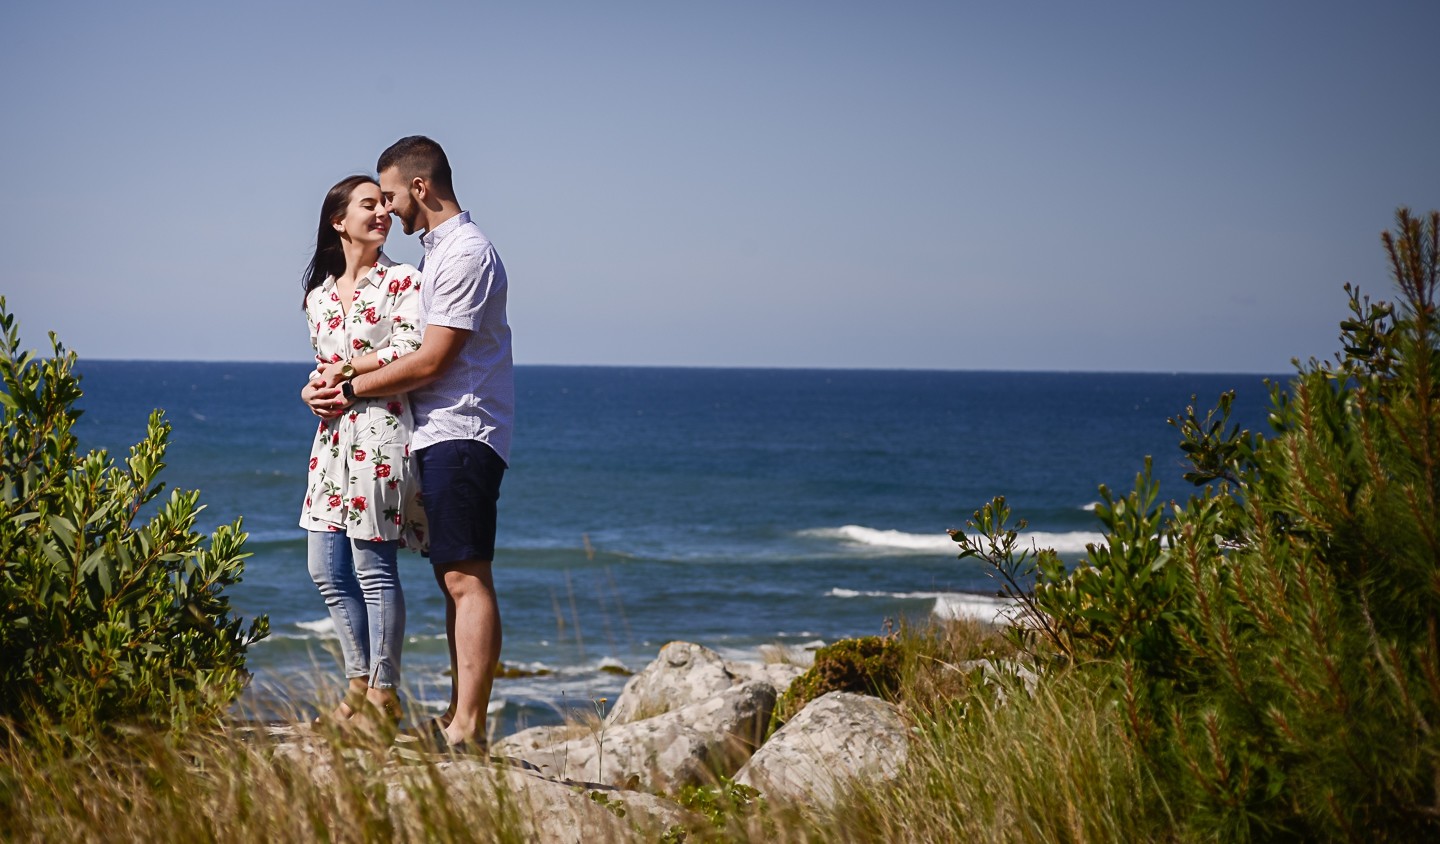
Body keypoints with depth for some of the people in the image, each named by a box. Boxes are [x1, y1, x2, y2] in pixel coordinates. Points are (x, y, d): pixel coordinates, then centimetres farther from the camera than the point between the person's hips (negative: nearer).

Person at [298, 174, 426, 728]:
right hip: (333, 435, 7)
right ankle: (359, 683, 19)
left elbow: (412, 350, -13)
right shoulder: (319, 294, 17)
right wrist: (318, 388, 1)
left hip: (381, 431, -7)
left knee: (373, 567, -6)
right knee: (326, 568, 6)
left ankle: (383, 697, 3)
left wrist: (347, 370, -8)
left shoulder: (402, 281, -1)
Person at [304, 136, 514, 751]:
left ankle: (468, 728, -14)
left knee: (466, 578, -12)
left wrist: (351, 390, -8)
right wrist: (333, 380, 8)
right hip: (437, 434, 10)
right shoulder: (436, 250, 19)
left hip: (461, 434, -10)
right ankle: (458, 716, 14)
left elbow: (429, 362, -17)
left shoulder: (467, 254, -13)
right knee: (452, 579, 10)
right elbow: (412, 352, 21)